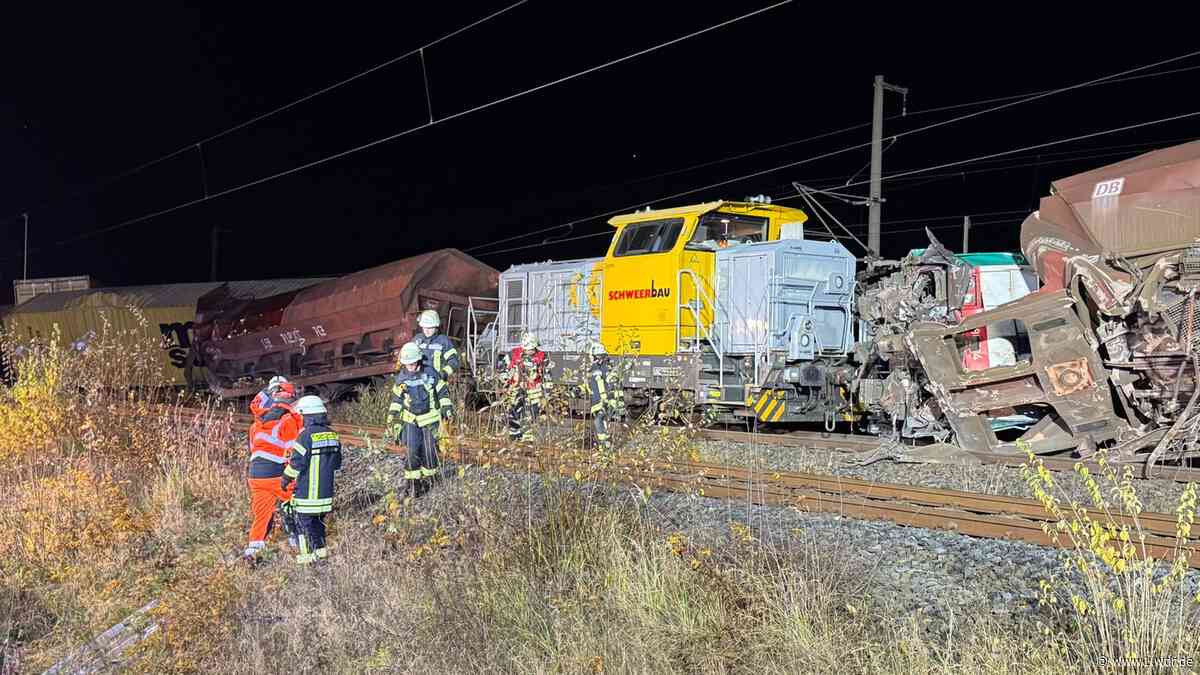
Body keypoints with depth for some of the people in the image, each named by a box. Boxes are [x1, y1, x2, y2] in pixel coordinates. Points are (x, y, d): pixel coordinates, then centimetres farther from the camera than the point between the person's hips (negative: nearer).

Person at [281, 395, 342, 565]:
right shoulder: (332, 434, 6)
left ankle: (316, 549, -1)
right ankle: (320, 547, 19)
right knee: (318, 519, 18)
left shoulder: (306, 435, -16)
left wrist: (285, 478, 0)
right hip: (326, 490, 7)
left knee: (305, 519, 2)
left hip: (308, 491, -7)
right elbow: (337, 462, 14)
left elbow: (296, 462, -14)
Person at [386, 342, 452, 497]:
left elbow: (442, 391, 4)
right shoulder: (401, 378, -2)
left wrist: (446, 407, 0)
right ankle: (413, 482, -1)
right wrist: (392, 417, 7)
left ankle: (428, 478, 23)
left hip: (430, 419, -1)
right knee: (412, 451, -9)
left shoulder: (430, 373, -8)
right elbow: (396, 398, 10)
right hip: (411, 419, 1)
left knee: (429, 451, 4)